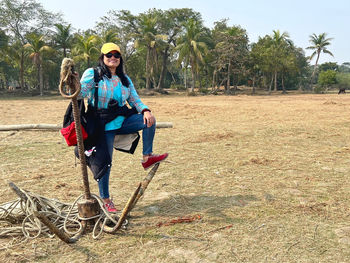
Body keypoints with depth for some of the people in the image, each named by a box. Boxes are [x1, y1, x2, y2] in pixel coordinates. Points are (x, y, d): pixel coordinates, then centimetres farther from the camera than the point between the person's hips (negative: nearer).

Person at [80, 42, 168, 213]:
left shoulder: (124, 79, 13)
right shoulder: (92, 74, -3)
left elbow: (134, 100, 8)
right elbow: (80, 93, -12)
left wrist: (145, 110, -12)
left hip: (122, 122, 5)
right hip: (103, 126, -4)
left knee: (149, 119, -18)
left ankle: (147, 157, -13)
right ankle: (105, 199, 13)